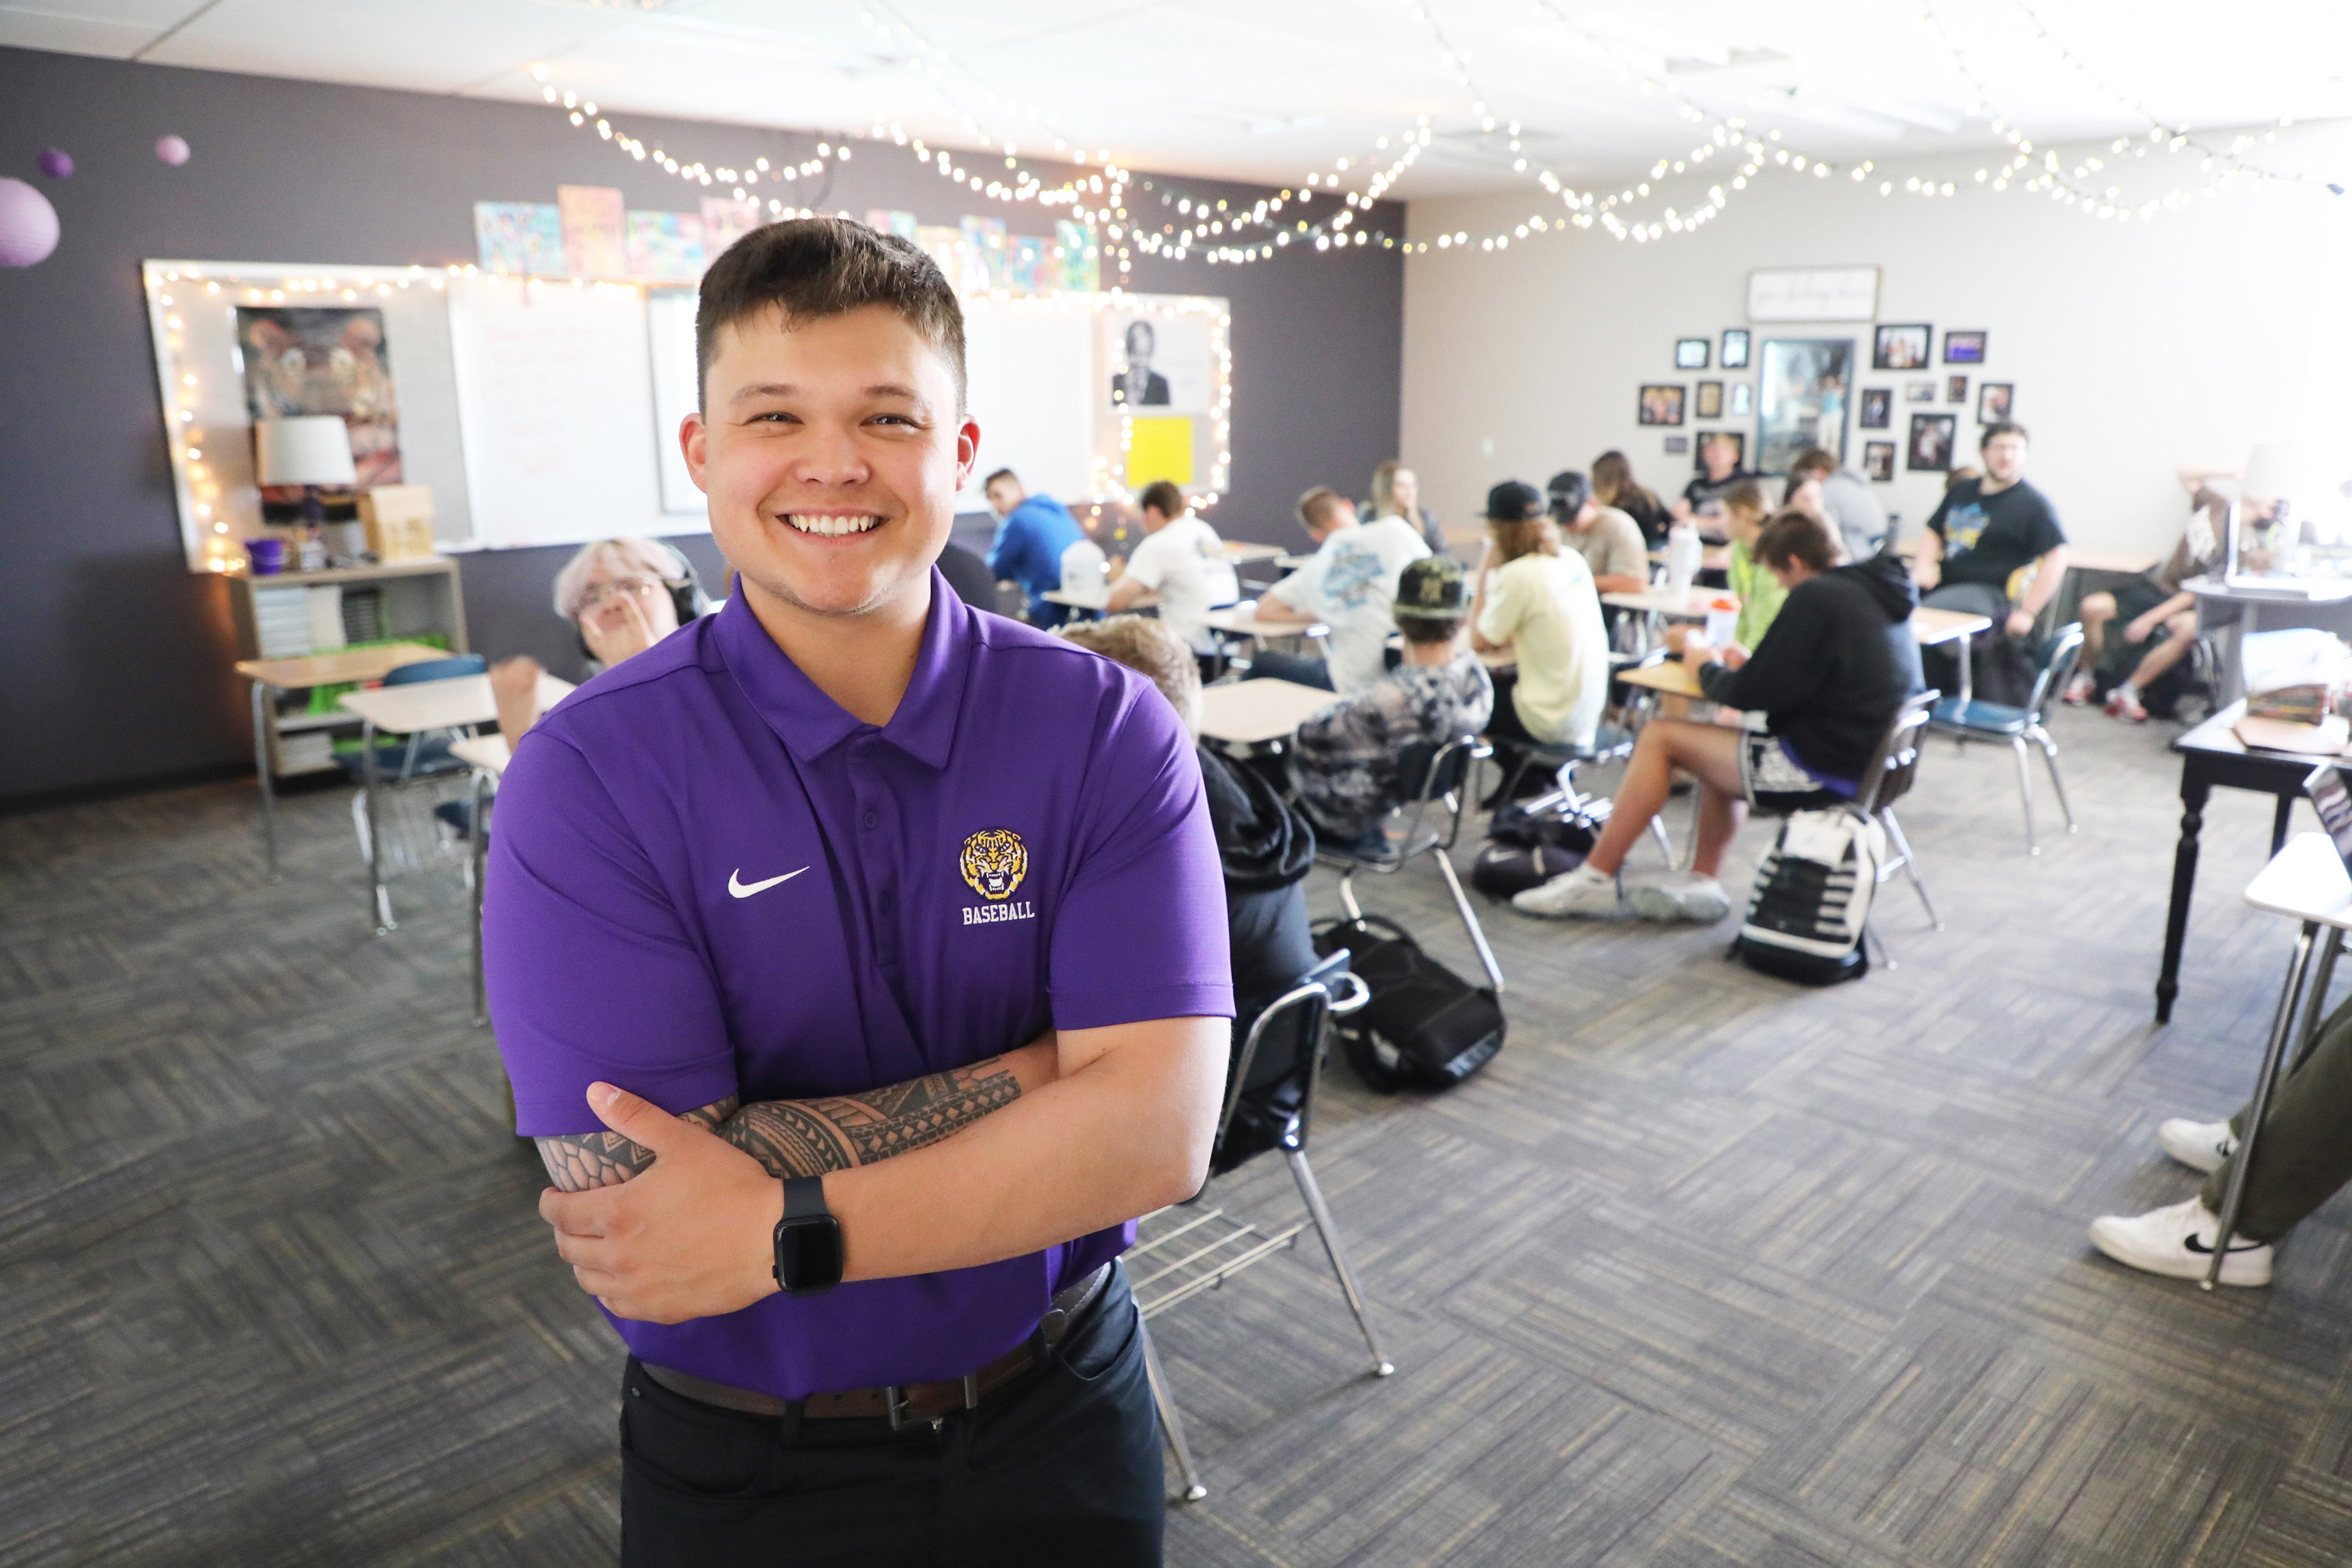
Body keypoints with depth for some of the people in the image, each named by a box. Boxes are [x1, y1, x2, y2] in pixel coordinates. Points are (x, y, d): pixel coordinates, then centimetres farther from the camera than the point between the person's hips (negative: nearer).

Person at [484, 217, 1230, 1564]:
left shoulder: (1109, 731, -14)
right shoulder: (588, 778, -17)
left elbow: (1159, 1133, -21)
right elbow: (633, 1205, -24)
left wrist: (784, 1230, -26)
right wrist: (1039, 1067, -22)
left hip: (1059, 1417, 2)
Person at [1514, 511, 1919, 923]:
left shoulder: (1815, 597, -15)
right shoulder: (1880, 591, 13)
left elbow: (1749, 696, -14)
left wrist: (1707, 666, 5)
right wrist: (1751, 666, 9)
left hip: (1825, 767, -10)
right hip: (1866, 760, 10)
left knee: (1660, 736, -2)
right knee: (1722, 742, 28)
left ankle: (1595, 880, 5)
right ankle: (1703, 881, 22)